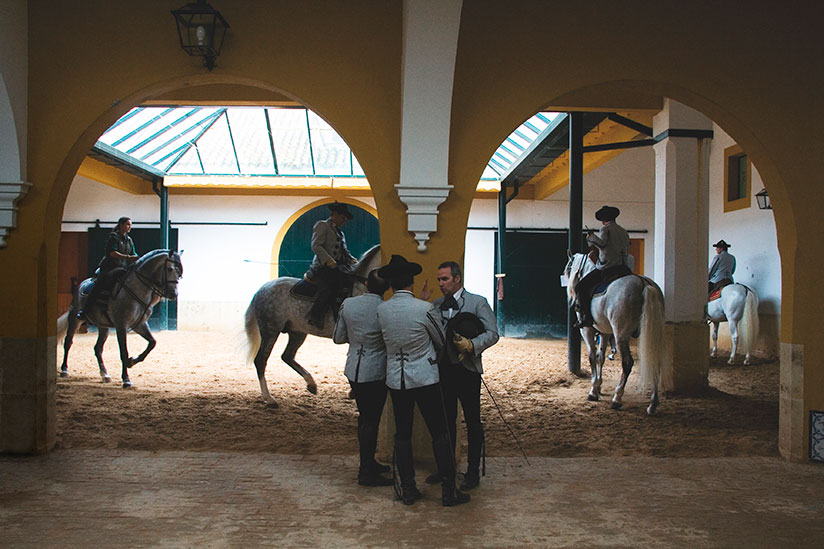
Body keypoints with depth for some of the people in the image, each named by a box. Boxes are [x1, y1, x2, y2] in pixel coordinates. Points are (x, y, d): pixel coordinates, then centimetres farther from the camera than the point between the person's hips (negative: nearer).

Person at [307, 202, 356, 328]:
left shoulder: (340, 232, 29)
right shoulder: (322, 225, 4)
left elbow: (344, 250, 25)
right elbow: (316, 246, -9)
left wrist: (351, 259, 3)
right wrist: (328, 260, -22)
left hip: (337, 267, 8)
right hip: (322, 267, -8)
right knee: (329, 287, -31)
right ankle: (315, 317, -26)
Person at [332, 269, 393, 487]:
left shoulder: (348, 304, -4)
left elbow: (338, 337, 6)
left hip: (353, 369, 5)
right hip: (375, 372, -5)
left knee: (364, 417, 18)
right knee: (371, 420, 3)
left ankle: (368, 463, 32)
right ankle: (367, 473, 9)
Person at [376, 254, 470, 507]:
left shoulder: (381, 309, -4)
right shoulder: (425, 309, -15)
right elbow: (442, 341, 0)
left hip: (396, 379, 4)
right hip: (425, 377, -4)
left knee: (402, 434, 12)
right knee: (439, 433, 5)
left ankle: (407, 490, 17)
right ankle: (448, 491, 9)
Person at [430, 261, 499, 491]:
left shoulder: (477, 302, -4)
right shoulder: (436, 305, 12)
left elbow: (493, 333, -10)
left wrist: (470, 345, -25)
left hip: (466, 369, -5)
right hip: (443, 369, 5)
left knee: (472, 422, 3)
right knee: (447, 420, 14)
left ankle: (473, 472, 13)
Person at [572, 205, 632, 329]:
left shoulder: (605, 228, -2)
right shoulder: (624, 231, 18)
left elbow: (601, 243, -19)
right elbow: (627, 250, 19)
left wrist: (591, 237, -3)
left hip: (606, 269, -7)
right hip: (623, 268, 7)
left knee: (580, 287, -4)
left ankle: (586, 316, -18)